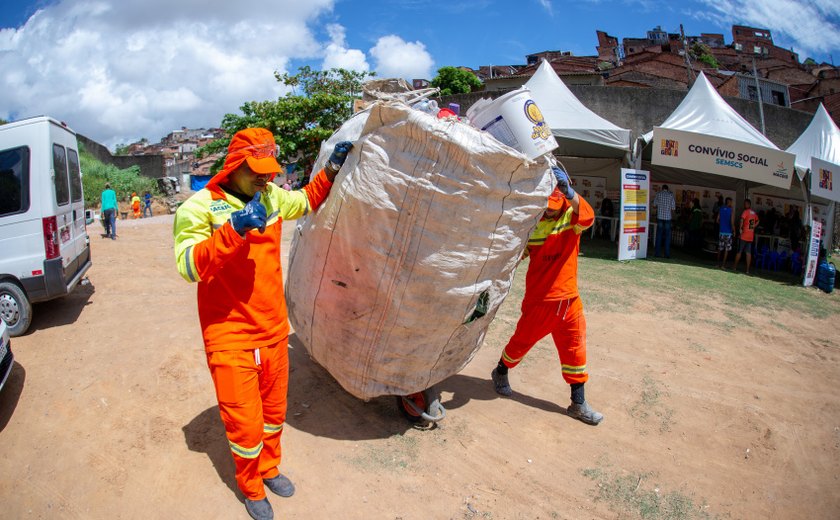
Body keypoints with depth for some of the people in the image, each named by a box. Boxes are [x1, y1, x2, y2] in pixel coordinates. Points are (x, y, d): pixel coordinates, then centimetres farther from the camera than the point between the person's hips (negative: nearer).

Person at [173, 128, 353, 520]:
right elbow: (188, 266, -23)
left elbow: (306, 202, 24)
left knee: (274, 410, 21)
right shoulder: (200, 207, -13)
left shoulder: (272, 196, 4)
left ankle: (268, 468, 47)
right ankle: (251, 488, 33)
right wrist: (234, 229, -34)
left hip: (274, 329, 6)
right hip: (230, 338, -5)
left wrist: (331, 168, 10)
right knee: (245, 423, 5)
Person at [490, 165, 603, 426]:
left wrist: (569, 191, -45)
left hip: (569, 299, 2)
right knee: (523, 340, 13)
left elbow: (587, 216, -28)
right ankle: (500, 372, 41)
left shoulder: (572, 218, -3)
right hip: (539, 300, -1)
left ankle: (578, 403, 21)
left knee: (575, 348, 8)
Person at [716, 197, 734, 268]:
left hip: (721, 231, 4)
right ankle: (723, 265, 1)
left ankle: (718, 264, 14)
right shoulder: (731, 211, -10)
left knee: (720, 249, 11)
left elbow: (717, 220, 7)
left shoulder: (721, 209, 4)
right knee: (726, 250, 2)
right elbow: (732, 223, -13)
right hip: (728, 232, -4)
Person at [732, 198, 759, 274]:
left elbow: (742, 220, -26)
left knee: (739, 251, 4)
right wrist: (753, 227, 19)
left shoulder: (745, 211, -10)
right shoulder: (754, 213, 12)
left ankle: (734, 267, 12)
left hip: (744, 235, -6)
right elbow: (757, 222, 26)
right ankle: (747, 269, 2)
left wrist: (740, 228, -16)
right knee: (748, 253, 4)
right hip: (751, 236, 6)